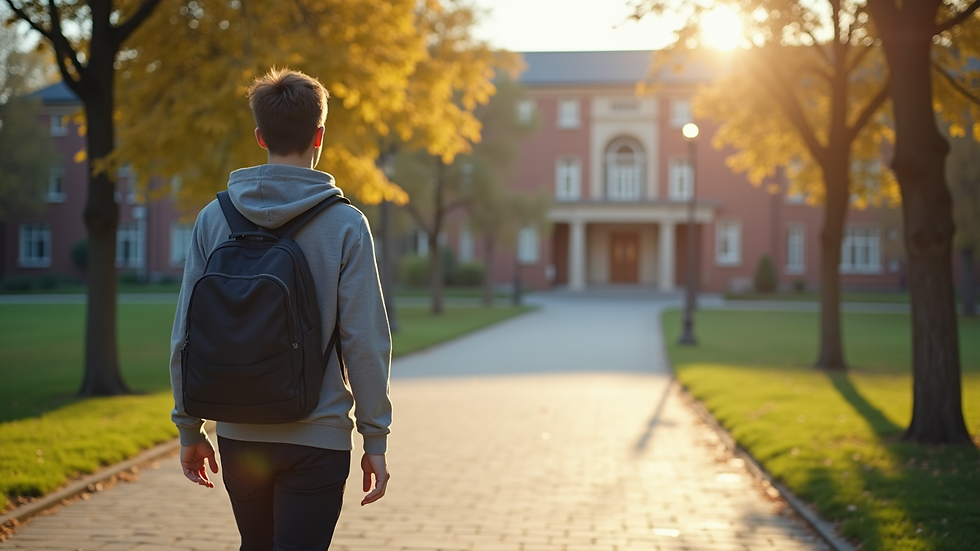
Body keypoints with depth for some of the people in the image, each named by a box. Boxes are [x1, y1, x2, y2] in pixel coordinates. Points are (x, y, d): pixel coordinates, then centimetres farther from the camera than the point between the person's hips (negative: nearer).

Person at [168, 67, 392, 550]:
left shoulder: (214, 219, -1)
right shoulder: (345, 225, -9)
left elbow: (185, 336, 1)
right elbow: (365, 342, -11)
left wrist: (189, 429, 11)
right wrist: (375, 440, -3)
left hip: (238, 436, 4)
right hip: (317, 438, -4)